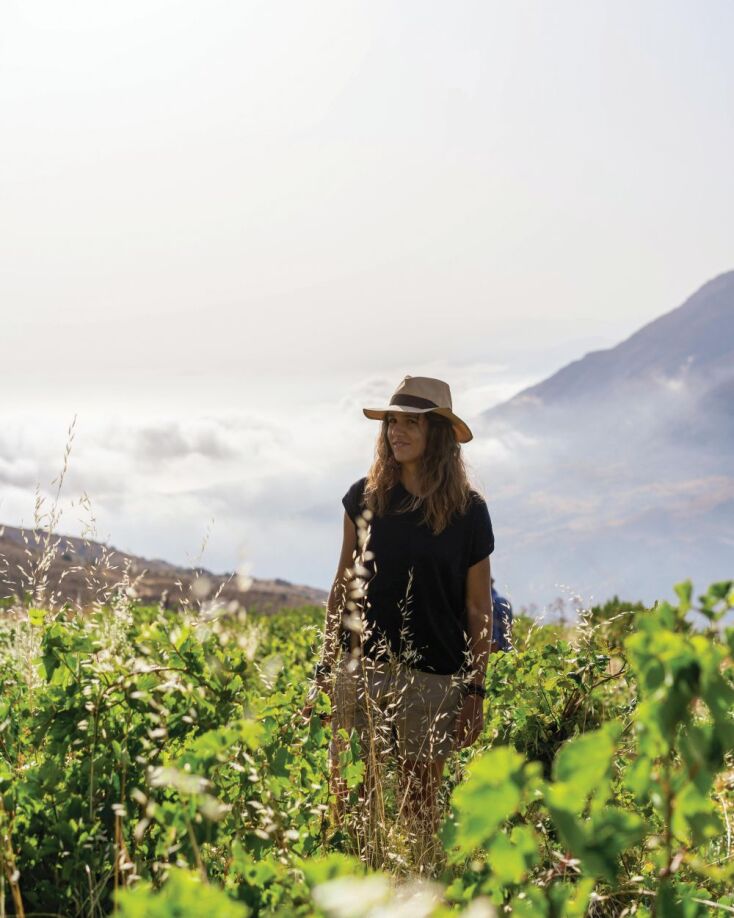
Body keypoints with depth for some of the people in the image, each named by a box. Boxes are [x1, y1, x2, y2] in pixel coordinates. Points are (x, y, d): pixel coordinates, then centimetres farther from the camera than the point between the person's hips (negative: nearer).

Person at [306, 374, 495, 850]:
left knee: (420, 802, 6)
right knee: (350, 797, 0)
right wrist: (327, 665, 9)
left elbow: (479, 609, 1)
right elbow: (344, 584, 11)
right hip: (362, 666, 2)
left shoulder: (468, 510, -2)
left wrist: (475, 692, -1)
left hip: (433, 674, -2)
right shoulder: (366, 497, 4)